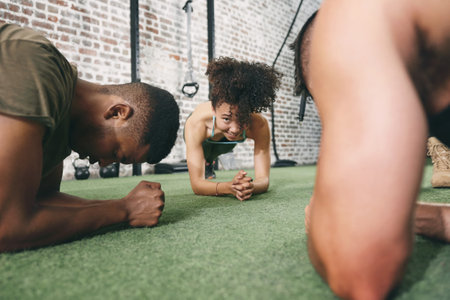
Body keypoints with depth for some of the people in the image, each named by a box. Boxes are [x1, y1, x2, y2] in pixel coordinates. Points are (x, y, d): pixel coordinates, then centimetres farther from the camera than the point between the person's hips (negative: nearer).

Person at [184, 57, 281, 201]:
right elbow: (196, 184, -53)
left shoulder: (259, 125, -49)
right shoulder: (196, 123, -53)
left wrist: (250, 186, -71)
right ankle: (205, 165, 19)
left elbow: (263, 179, -46)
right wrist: (230, 187, -73)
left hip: (225, 142, 2)